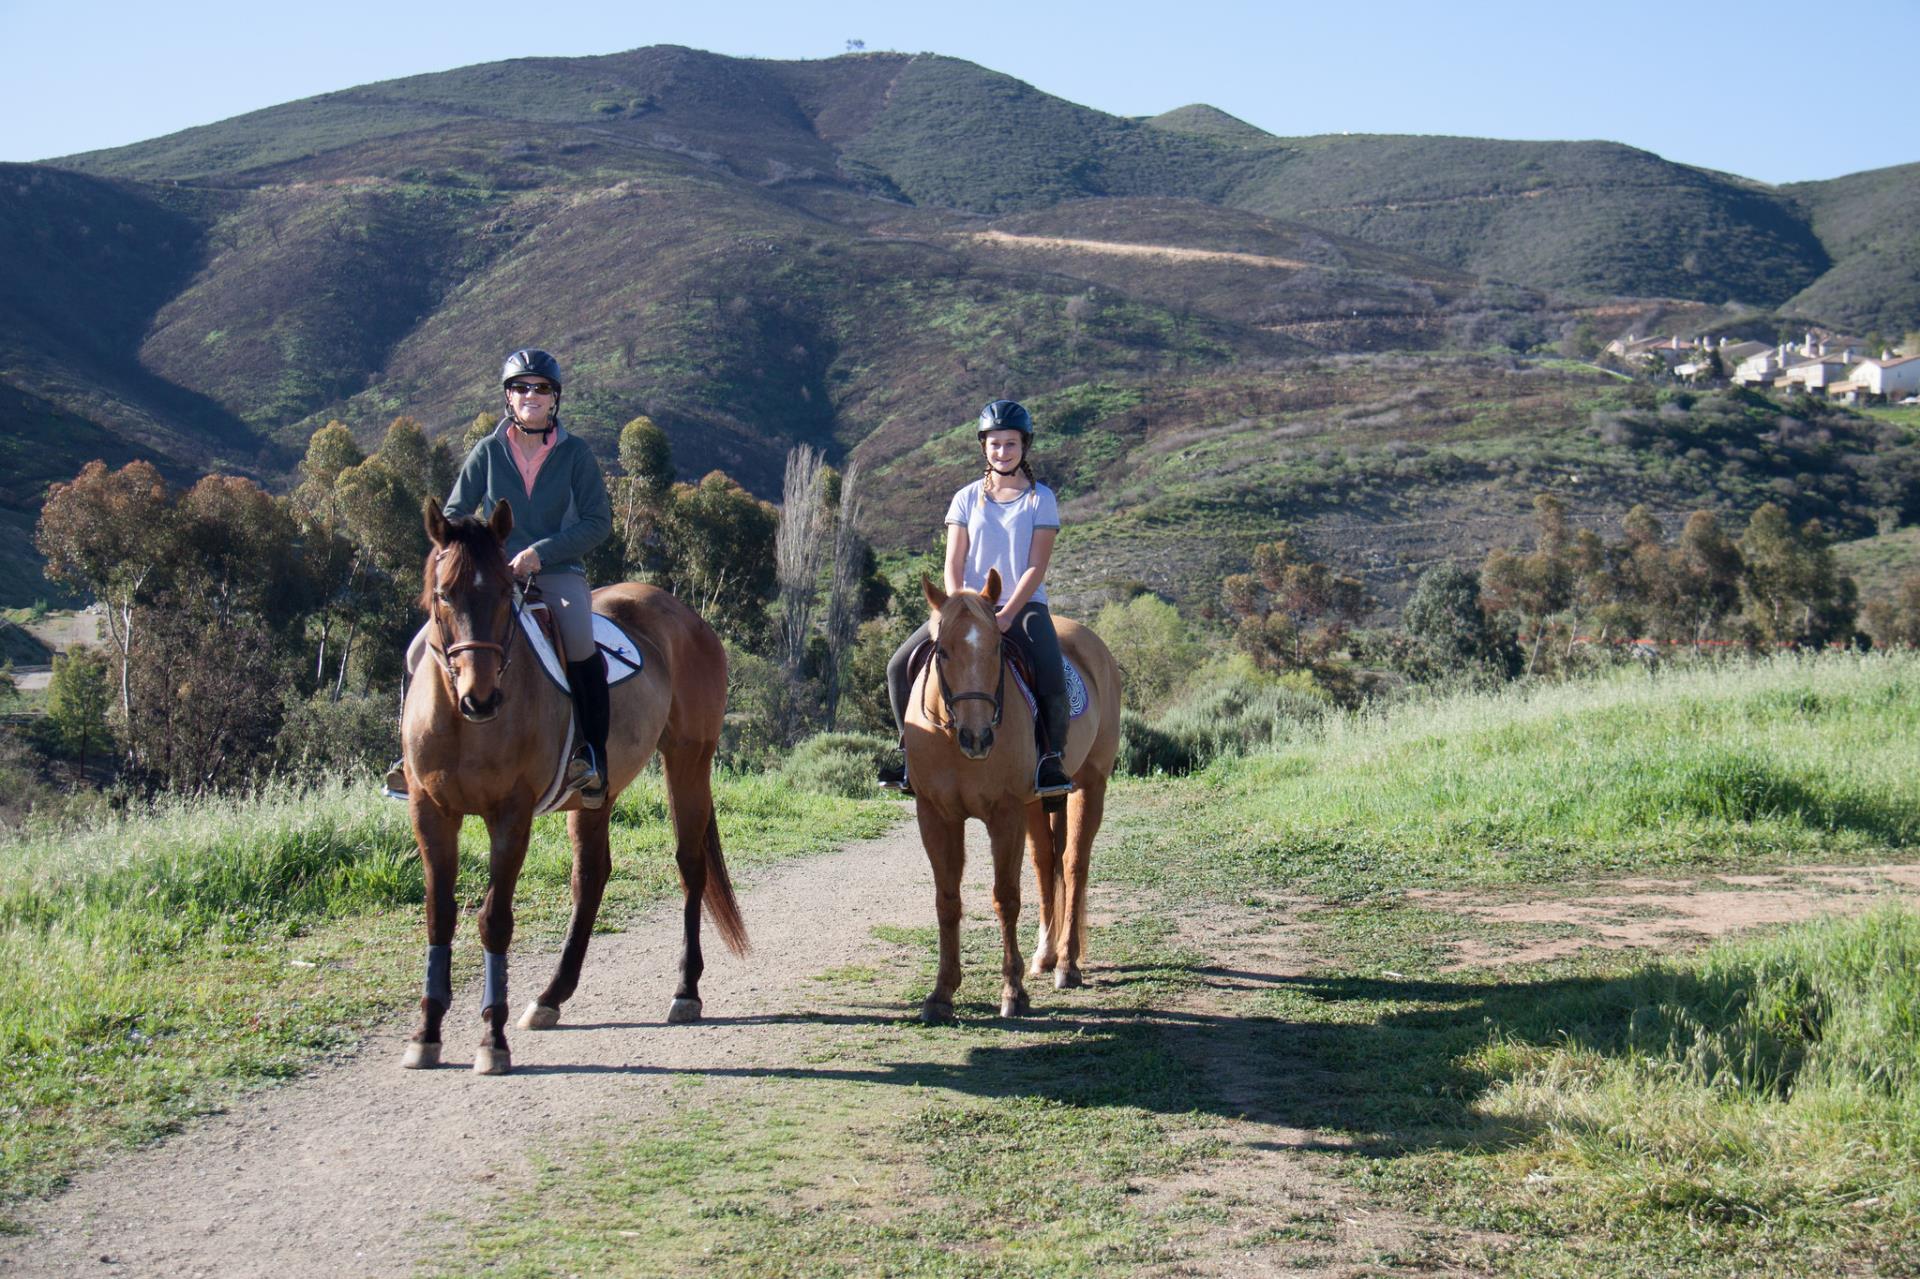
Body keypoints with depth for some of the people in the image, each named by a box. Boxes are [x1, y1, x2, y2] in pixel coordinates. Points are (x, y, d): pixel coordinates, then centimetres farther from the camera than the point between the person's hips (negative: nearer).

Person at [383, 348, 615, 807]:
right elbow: (454, 514, 8)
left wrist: (541, 552, -15)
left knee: (581, 648, -34)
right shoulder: (488, 452, 5)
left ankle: (593, 756, -21)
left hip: (558, 575, -2)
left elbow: (599, 522, -3)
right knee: (422, 654, -14)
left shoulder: (575, 453, 1)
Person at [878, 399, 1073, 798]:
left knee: (1052, 682, -30)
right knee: (900, 666, -12)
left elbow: (1036, 567, -7)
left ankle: (1052, 758, -9)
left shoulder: (1040, 499, 1)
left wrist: (1007, 614, -21)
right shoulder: (967, 499, 8)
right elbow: (953, 564, 3)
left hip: (1025, 607, -3)